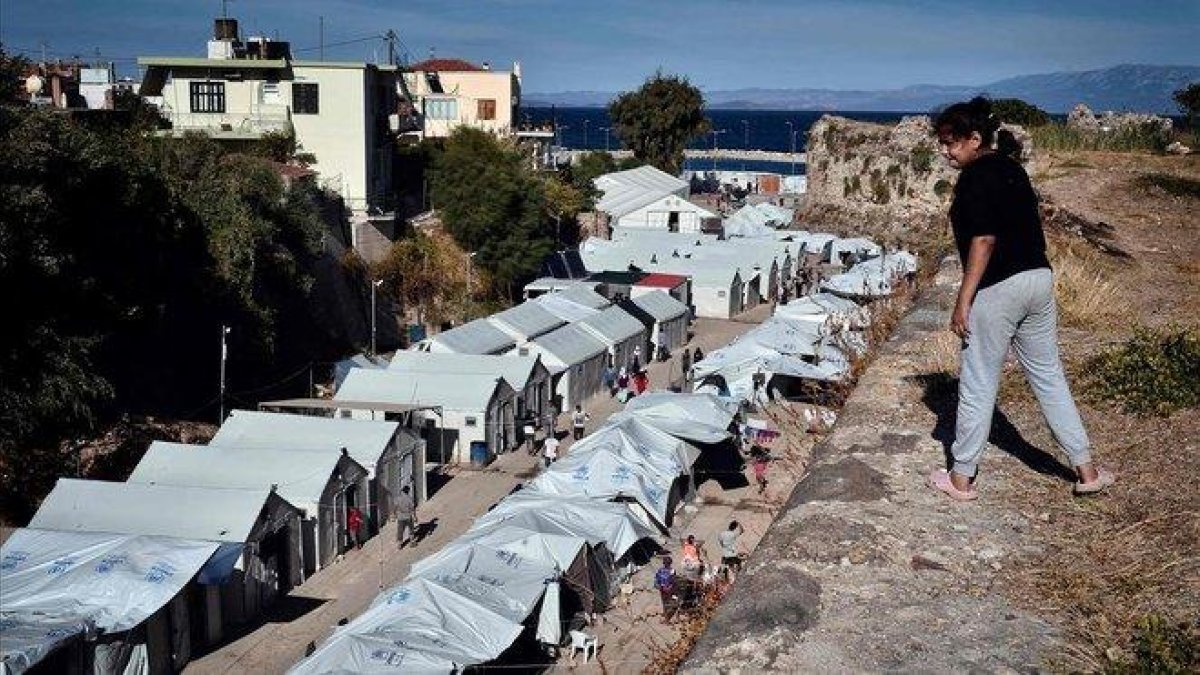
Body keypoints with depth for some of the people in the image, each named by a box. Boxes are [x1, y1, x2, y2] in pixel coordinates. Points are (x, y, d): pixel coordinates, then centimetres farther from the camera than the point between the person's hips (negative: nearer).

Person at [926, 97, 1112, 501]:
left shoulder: (975, 176, -14)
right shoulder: (1012, 168, 12)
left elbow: (984, 241, -20)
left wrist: (963, 302, -17)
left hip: (997, 288, -8)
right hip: (1039, 278, 8)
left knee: (978, 385, 3)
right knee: (1049, 376, 16)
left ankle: (961, 478, 14)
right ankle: (1086, 470, 20)